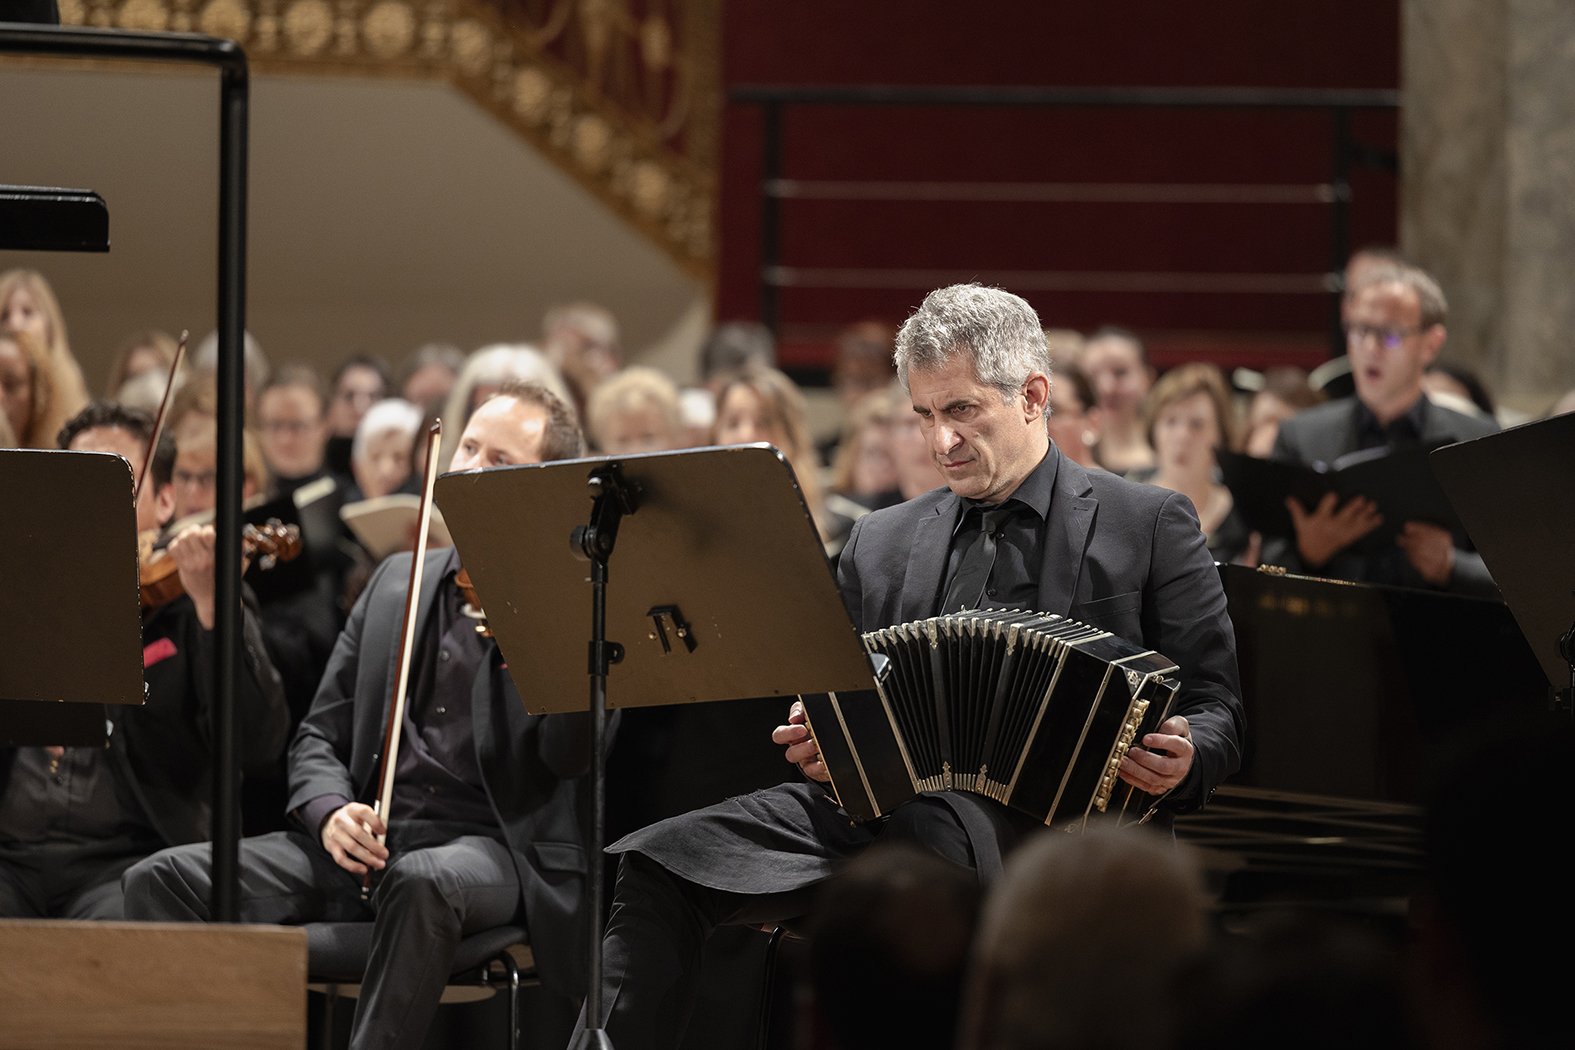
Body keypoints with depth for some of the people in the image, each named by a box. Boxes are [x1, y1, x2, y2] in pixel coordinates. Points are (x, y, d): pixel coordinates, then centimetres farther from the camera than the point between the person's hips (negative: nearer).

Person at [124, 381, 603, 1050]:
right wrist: (331, 811, -5)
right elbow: (319, 736, 17)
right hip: (366, 843, 5)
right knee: (163, 881, -16)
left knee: (424, 883, -41)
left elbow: (570, 755, -13)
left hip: (495, 850, -5)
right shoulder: (397, 581, 19)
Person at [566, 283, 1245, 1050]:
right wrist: (820, 741, 3)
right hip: (879, 802, 5)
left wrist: (1181, 762, -17)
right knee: (652, 865, -16)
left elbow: (1218, 713, 6)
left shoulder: (1151, 524, 10)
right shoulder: (881, 541, 24)